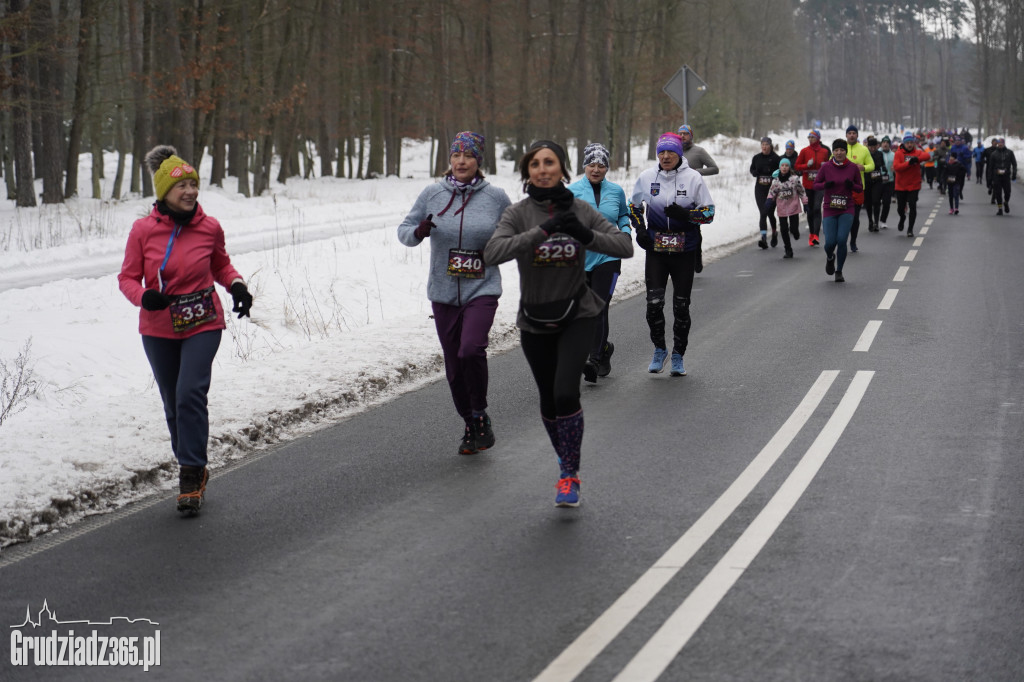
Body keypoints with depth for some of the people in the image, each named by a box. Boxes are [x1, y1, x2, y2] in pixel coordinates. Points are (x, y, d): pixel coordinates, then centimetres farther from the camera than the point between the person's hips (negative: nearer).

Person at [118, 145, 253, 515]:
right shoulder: (143, 230, -8)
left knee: (190, 394, -18)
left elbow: (221, 266, 14)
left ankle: (191, 474, -10)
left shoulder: (209, 228, -4)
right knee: (173, 404, 9)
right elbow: (128, 277, -1)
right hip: (159, 328, 1)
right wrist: (143, 296, -22)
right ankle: (193, 473, 26)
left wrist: (238, 286, -6)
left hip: (202, 324, -1)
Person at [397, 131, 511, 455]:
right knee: (454, 366, 8)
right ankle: (470, 426, 28)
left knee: (471, 350, -25)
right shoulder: (432, 194, 2)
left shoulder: (496, 197, -1)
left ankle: (480, 415, -1)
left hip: (482, 289, -3)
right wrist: (418, 232, -14)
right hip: (443, 292, 3)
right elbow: (404, 230, 7)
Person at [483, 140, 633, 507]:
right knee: (548, 400, 12)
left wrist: (586, 235, -26)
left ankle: (570, 475, -4)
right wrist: (542, 231, -34)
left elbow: (625, 245, -9)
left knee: (566, 393, -18)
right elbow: (493, 252, -25)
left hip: (577, 315, -1)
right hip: (535, 321, 1)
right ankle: (566, 462, 38)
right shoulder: (518, 214, -9)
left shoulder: (580, 210, -5)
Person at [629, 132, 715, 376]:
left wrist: (685, 214, -19)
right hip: (656, 248, 1)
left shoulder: (693, 178, -5)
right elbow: (634, 206, 18)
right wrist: (639, 230, 3)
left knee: (681, 305, 4)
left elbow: (709, 212, -1)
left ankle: (678, 356, 18)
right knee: (654, 302, -9)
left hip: (685, 249, -1)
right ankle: (659, 349, 14)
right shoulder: (646, 177, 2)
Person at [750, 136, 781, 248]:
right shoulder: (756, 158, 6)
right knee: (763, 212, -8)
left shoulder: (775, 158, -4)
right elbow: (752, 169, 18)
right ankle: (763, 238, -14)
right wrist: (755, 173, -5)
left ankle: (774, 233, 31)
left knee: (770, 212, 3)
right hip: (759, 189, 2)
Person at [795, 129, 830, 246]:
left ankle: (815, 235, -21)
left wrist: (825, 166, -5)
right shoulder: (804, 151, 4)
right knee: (810, 209, 7)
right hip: (808, 184, 1)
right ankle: (811, 234, 20)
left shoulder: (824, 151, 5)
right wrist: (807, 165, -12)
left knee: (817, 208, -14)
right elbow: (797, 166, 5)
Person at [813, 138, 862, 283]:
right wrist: (826, 184, -14)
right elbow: (816, 184, 7)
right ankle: (830, 257, 32)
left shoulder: (853, 167, 0)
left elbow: (860, 188, 8)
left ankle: (839, 272, 7)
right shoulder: (826, 167, -2)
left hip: (847, 210, 0)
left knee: (841, 240, -14)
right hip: (829, 210, 0)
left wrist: (852, 185, -13)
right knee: (830, 242, -7)